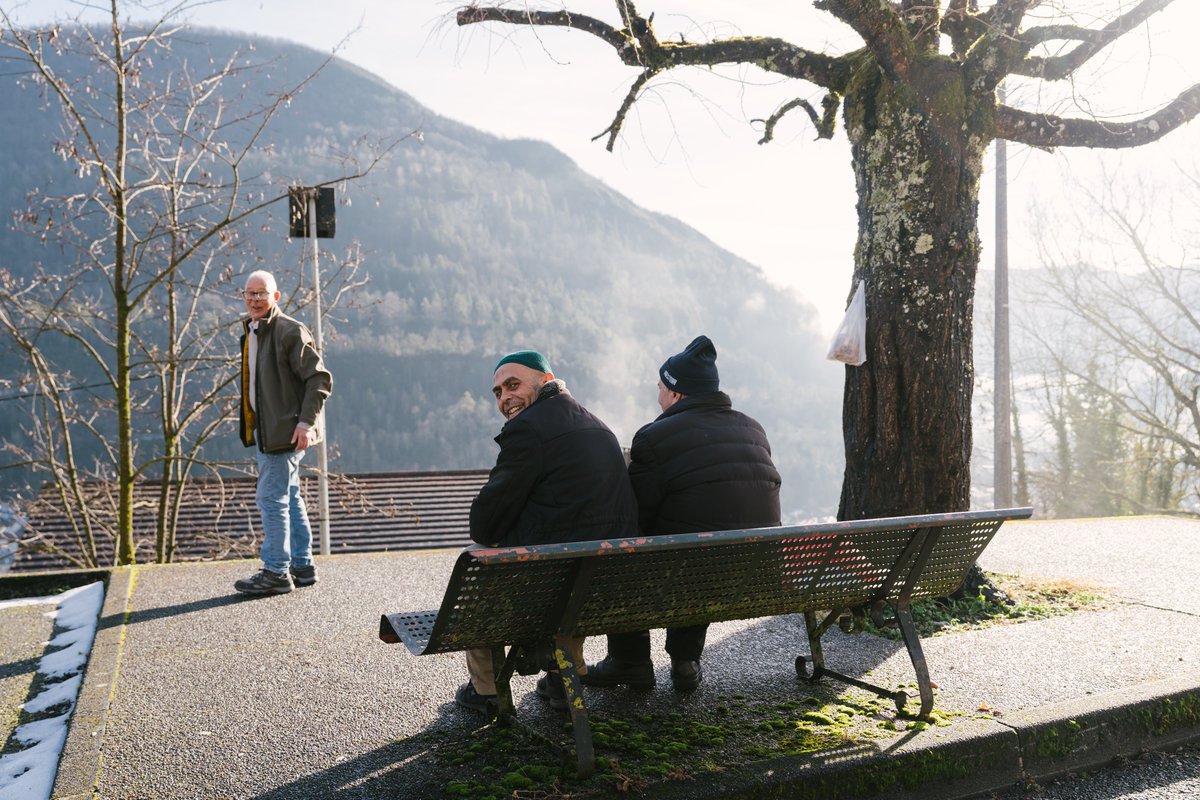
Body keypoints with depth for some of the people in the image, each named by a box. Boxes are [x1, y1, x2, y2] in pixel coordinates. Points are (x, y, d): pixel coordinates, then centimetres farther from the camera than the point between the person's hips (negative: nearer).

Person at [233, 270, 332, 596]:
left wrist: (306, 422, -22)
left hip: (285, 431, -9)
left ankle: (276, 572, 1)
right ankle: (302, 566, 23)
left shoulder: (290, 332, -14)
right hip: (265, 431, 9)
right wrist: (253, 427, 19)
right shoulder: (250, 331, 15)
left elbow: (320, 379, -16)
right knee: (289, 498, 14)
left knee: (271, 498, -7)